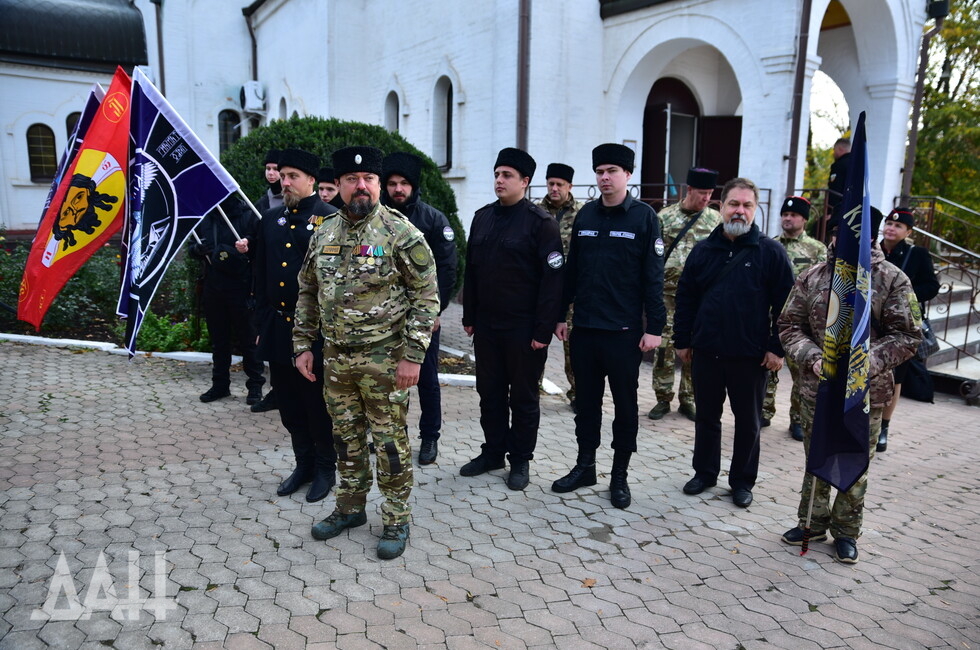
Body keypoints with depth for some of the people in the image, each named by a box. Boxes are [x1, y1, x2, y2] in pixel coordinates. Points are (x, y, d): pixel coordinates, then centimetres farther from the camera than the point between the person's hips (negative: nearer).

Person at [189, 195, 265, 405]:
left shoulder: (248, 216, -4)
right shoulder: (205, 217, 11)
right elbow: (192, 248, 17)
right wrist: (197, 249, -4)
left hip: (240, 288, -5)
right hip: (212, 287, 5)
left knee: (247, 338, 2)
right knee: (218, 338, 13)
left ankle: (255, 385, 11)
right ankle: (220, 384, 24)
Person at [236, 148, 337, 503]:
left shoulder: (330, 218, -6)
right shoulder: (271, 218, 12)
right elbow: (262, 274, 15)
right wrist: (262, 323, 13)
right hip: (278, 325, 6)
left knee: (318, 401, 5)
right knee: (289, 401, 14)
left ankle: (325, 467, 22)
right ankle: (304, 463, 30)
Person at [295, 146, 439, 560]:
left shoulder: (401, 234, -10)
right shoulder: (323, 234, 7)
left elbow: (426, 297, -12)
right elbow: (307, 293, 15)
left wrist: (412, 355, -16)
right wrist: (303, 344, 10)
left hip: (384, 359, -5)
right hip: (337, 358, 6)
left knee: (390, 440, 4)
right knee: (346, 436, 17)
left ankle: (396, 520, 19)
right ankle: (350, 508, 35)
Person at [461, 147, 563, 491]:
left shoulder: (540, 221, -10)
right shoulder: (482, 217, 9)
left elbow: (552, 278, -13)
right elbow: (471, 270, 14)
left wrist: (543, 330, -16)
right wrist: (469, 317, 11)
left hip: (523, 328, -6)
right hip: (486, 324, 6)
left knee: (523, 397, 8)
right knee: (490, 392, 14)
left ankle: (521, 460, 22)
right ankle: (493, 452, 30)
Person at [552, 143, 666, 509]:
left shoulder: (644, 217, -5)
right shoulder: (586, 215, 8)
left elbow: (653, 276, -7)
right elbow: (572, 269, 11)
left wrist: (654, 327, -11)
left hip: (624, 331, -4)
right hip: (584, 328, 4)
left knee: (625, 404, 8)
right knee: (587, 400, 14)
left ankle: (620, 476, 21)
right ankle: (585, 466, 28)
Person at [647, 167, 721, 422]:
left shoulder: (716, 220, 5)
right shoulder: (664, 217, 2)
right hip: (668, 293, -1)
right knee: (664, 347, 1)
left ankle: (688, 400, 18)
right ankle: (663, 399, 13)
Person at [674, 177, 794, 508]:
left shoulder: (770, 252, -4)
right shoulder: (703, 249, 5)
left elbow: (785, 304, -5)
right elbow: (685, 297, 8)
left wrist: (777, 348, -9)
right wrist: (682, 340, 6)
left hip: (751, 355, -2)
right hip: (706, 351, 3)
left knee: (748, 420, 11)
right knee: (706, 416, 14)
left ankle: (742, 481, 26)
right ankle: (705, 472, 31)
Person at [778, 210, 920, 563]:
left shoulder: (892, 279, -6)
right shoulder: (812, 277, 1)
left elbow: (907, 336, -5)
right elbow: (789, 325, 4)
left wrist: (867, 363, -19)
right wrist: (812, 358, -13)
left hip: (866, 393, -2)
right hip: (817, 389, 2)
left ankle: (846, 531, 30)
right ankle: (813, 523, 34)